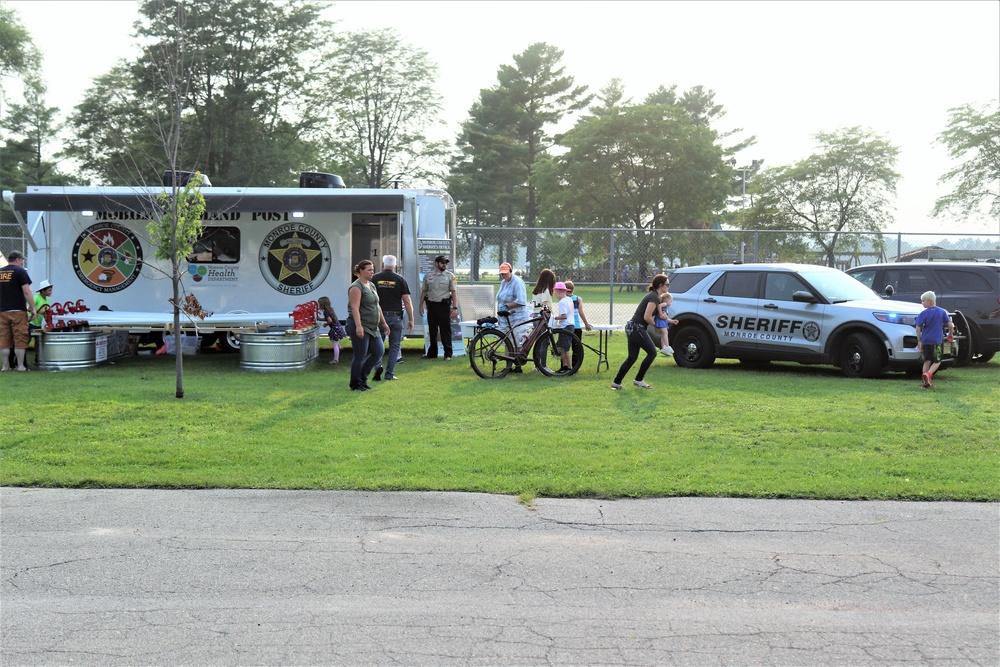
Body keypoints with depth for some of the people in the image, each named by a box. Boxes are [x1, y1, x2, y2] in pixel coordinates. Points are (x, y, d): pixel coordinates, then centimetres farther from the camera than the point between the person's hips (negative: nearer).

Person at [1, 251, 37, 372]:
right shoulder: (20, 271, -6)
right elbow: (27, 292, -12)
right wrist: (32, 308, -7)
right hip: (18, 311, -5)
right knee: (20, 339, -1)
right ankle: (20, 366, 0)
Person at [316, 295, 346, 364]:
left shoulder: (325, 312, -17)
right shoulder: (330, 309, 11)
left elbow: (330, 320, -27)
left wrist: (326, 324, -8)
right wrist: (319, 319, 22)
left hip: (335, 329, -9)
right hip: (338, 327, 10)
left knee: (335, 345, -4)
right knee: (337, 344, 25)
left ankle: (335, 360, -1)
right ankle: (337, 358, 39)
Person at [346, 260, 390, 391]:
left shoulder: (372, 286, 16)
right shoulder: (356, 287, -13)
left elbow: (377, 306, 22)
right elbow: (355, 308, -21)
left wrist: (383, 323, 21)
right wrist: (358, 326, -28)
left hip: (372, 327, 9)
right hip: (360, 328, -9)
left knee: (378, 352, 8)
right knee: (360, 356, -4)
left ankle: (362, 377, 20)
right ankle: (355, 384, 7)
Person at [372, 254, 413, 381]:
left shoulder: (375, 278, 0)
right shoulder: (400, 279, -1)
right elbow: (407, 300, -3)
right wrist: (411, 319, 1)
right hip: (395, 317, 0)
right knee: (394, 346, 8)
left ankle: (378, 365, -10)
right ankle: (389, 374, 6)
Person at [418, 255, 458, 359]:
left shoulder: (450, 276, 2)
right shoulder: (428, 276, 9)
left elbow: (454, 292, -1)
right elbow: (424, 291, 16)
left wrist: (455, 307, -9)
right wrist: (421, 305, 10)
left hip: (444, 305, -3)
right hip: (431, 305, 3)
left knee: (445, 330, -3)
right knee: (432, 330, 9)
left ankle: (448, 353, 2)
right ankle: (432, 353, 17)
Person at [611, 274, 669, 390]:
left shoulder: (652, 295, 16)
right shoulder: (654, 298, -15)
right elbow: (647, 317, -22)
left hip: (632, 327, 10)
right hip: (637, 329, -10)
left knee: (632, 357, 12)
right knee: (652, 353, 0)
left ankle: (616, 382, 12)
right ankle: (638, 380, 6)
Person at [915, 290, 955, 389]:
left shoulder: (923, 313, -2)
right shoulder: (942, 312, 2)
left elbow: (918, 328, -5)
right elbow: (950, 325, 2)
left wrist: (919, 341, 2)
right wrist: (951, 335, 18)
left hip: (925, 341, 1)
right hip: (937, 340, -1)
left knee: (927, 361, 12)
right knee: (937, 361, 7)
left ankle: (925, 382, 11)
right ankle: (928, 374, -19)